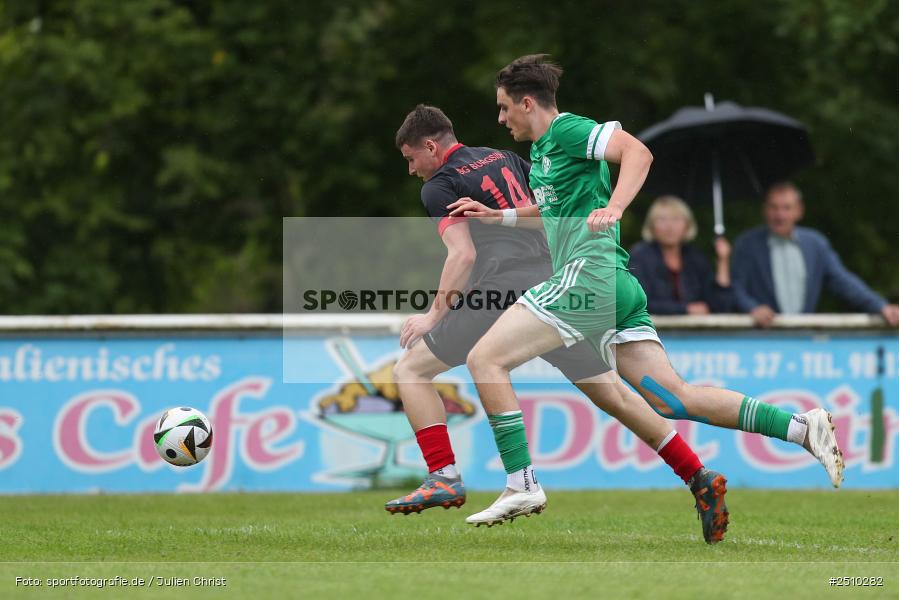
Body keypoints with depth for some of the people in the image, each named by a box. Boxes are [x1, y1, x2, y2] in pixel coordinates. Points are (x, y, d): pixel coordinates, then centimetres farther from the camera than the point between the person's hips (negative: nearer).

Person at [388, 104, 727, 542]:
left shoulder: (439, 186, 1)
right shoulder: (502, 158, 21)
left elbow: (463, 255, -11)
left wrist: (434, 316, -7)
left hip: (501, 291, -7)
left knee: (410, 370, 3)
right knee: (613, 396, 13)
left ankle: (445, 477, -11)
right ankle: (700, 479, 9)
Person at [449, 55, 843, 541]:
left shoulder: (566, 130, -4)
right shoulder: (542, 149, 25)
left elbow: (636, 151, -19)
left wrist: (613, 209, -33)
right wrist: (497, 216, 36)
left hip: (589, 272, -10)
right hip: (618, 286, 10)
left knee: (484, 358, -9)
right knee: (671, 399, 1)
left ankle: (520, 486, -12)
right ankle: (802, 428, -5)